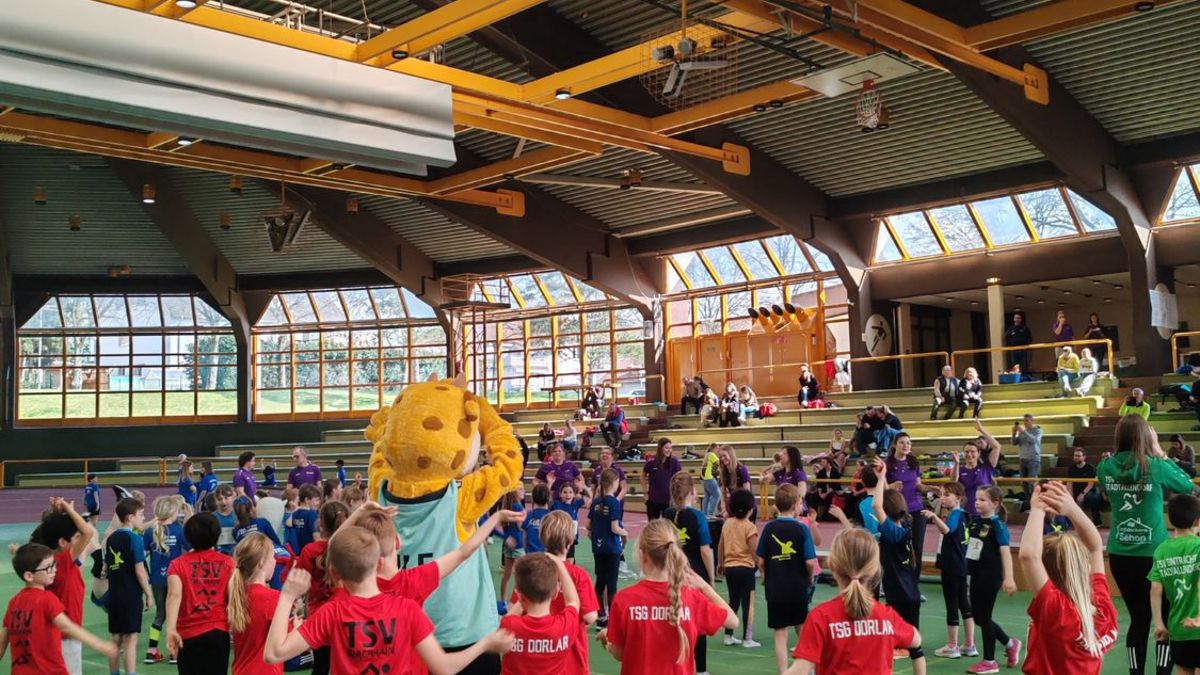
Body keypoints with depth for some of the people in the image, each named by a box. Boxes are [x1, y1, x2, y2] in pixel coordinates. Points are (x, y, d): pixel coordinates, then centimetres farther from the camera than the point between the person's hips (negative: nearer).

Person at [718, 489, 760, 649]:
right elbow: (755, 551, -15)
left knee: (733, 601, 16)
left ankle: (728, 636, 19)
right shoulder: (749, 526, -12)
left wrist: (720, 563, 23)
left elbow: (720, 546, 11)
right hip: (745, 568, -6)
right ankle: (747, 639, 4)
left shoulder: (727, 523, 4)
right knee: (748, 603, 2)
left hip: (729, 567, 6)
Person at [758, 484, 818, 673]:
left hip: (775, 590, 1)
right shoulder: (801, 528, -9)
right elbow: (810, 561, -11)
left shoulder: (769, 528, -4)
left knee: (780, 634, 5)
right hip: (798, 588, 0)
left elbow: (761, 561, -3)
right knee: (802, 630, 18)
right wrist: (810, 577, 8)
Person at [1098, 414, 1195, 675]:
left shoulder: (1105, 467, -2)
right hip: (1154, 554, -3)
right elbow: (1188, 486, 8)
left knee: (1138, 618, 12)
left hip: (1119, 555, 3)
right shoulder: (1156, 467, -10)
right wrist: (1160, 453, 8)